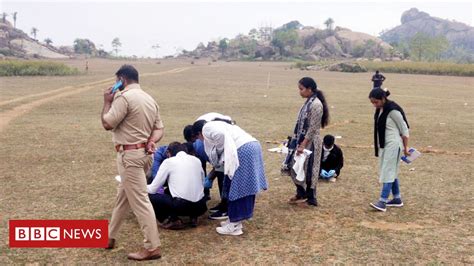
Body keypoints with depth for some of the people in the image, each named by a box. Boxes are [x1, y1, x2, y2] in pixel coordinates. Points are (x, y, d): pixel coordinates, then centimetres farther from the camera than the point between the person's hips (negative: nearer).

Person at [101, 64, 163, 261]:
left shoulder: (124, 97, -14)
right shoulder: (149, 98, 14)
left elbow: (107, 124, -12)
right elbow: (159, 128, 12)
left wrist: (107, 102, 2)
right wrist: (151, 141, -6)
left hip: (130, 155, -10)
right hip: (144, 153, 10)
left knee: (139, 201, -6)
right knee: (122, 197, 20)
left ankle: (153, 248, -2)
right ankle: (109, 237, 33)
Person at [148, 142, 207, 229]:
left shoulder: (168, 161, 4)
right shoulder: (196, 160, 15)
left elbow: (153, 189, 6)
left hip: (181, 206, -6)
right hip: (201, 207, 6)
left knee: (149, 196, 11)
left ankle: (172, 220, -3)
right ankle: (193, 216, 13)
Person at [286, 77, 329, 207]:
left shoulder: (316, 104, -19)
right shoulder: (308, 102, 9)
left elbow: (313, 128, -21)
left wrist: (303, 145, -20)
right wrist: (296, 141, 16)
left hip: (310, 143, -9)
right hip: (302, 140, 9)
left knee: (308, 169, 2)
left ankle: (310, 198, 15)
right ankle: (301, 194, 28)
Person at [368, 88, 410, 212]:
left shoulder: (393, 110, -17)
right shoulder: (379, 109, 7)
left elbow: (404, 129, -12)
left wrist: (406, 148, -8)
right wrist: (378, 146, 17)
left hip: (393, 145, -9)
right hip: (384, 145, 9)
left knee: (388, 172, -10)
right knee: (392, 172, 14)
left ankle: (382, 202, -10)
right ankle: (397, 199, 24)